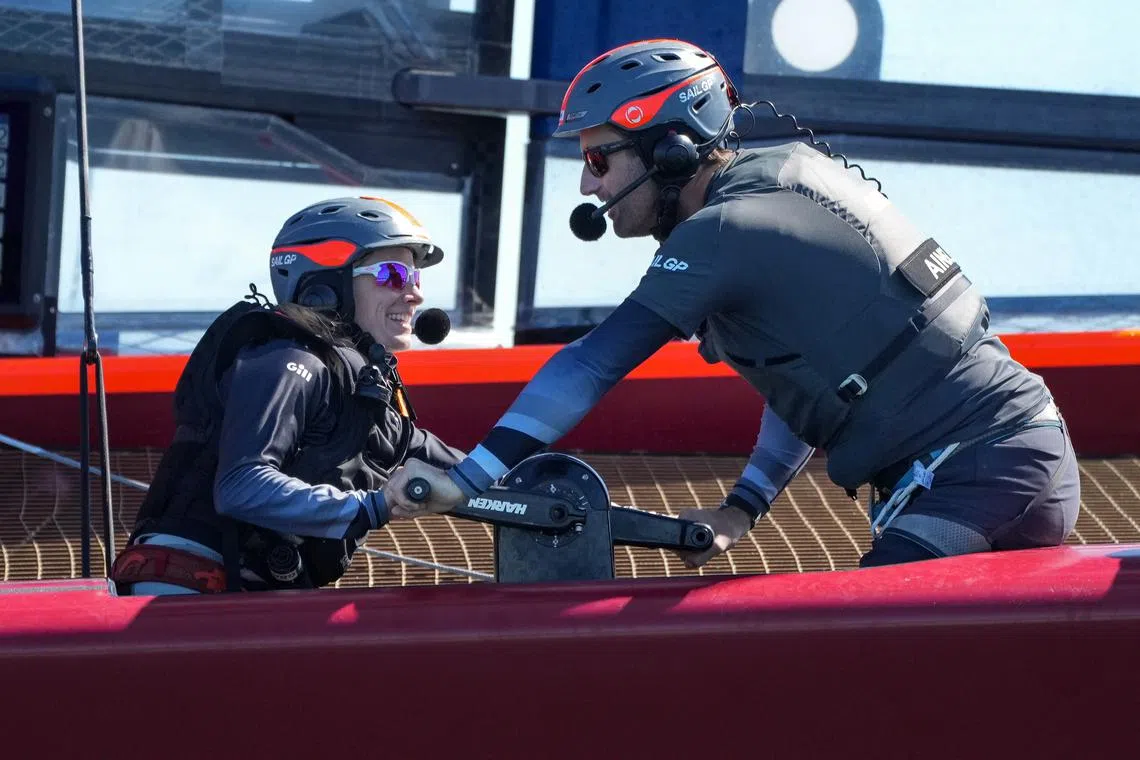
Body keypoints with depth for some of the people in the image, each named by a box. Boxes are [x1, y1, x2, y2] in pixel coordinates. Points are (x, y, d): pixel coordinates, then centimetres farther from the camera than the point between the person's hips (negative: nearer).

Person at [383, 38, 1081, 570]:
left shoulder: (722, 230, -13)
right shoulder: (779, 189, 16)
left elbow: (594, 364, -18)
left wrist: (466, 479, -18)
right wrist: (743, 508, 16)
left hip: (978, 473, -10)